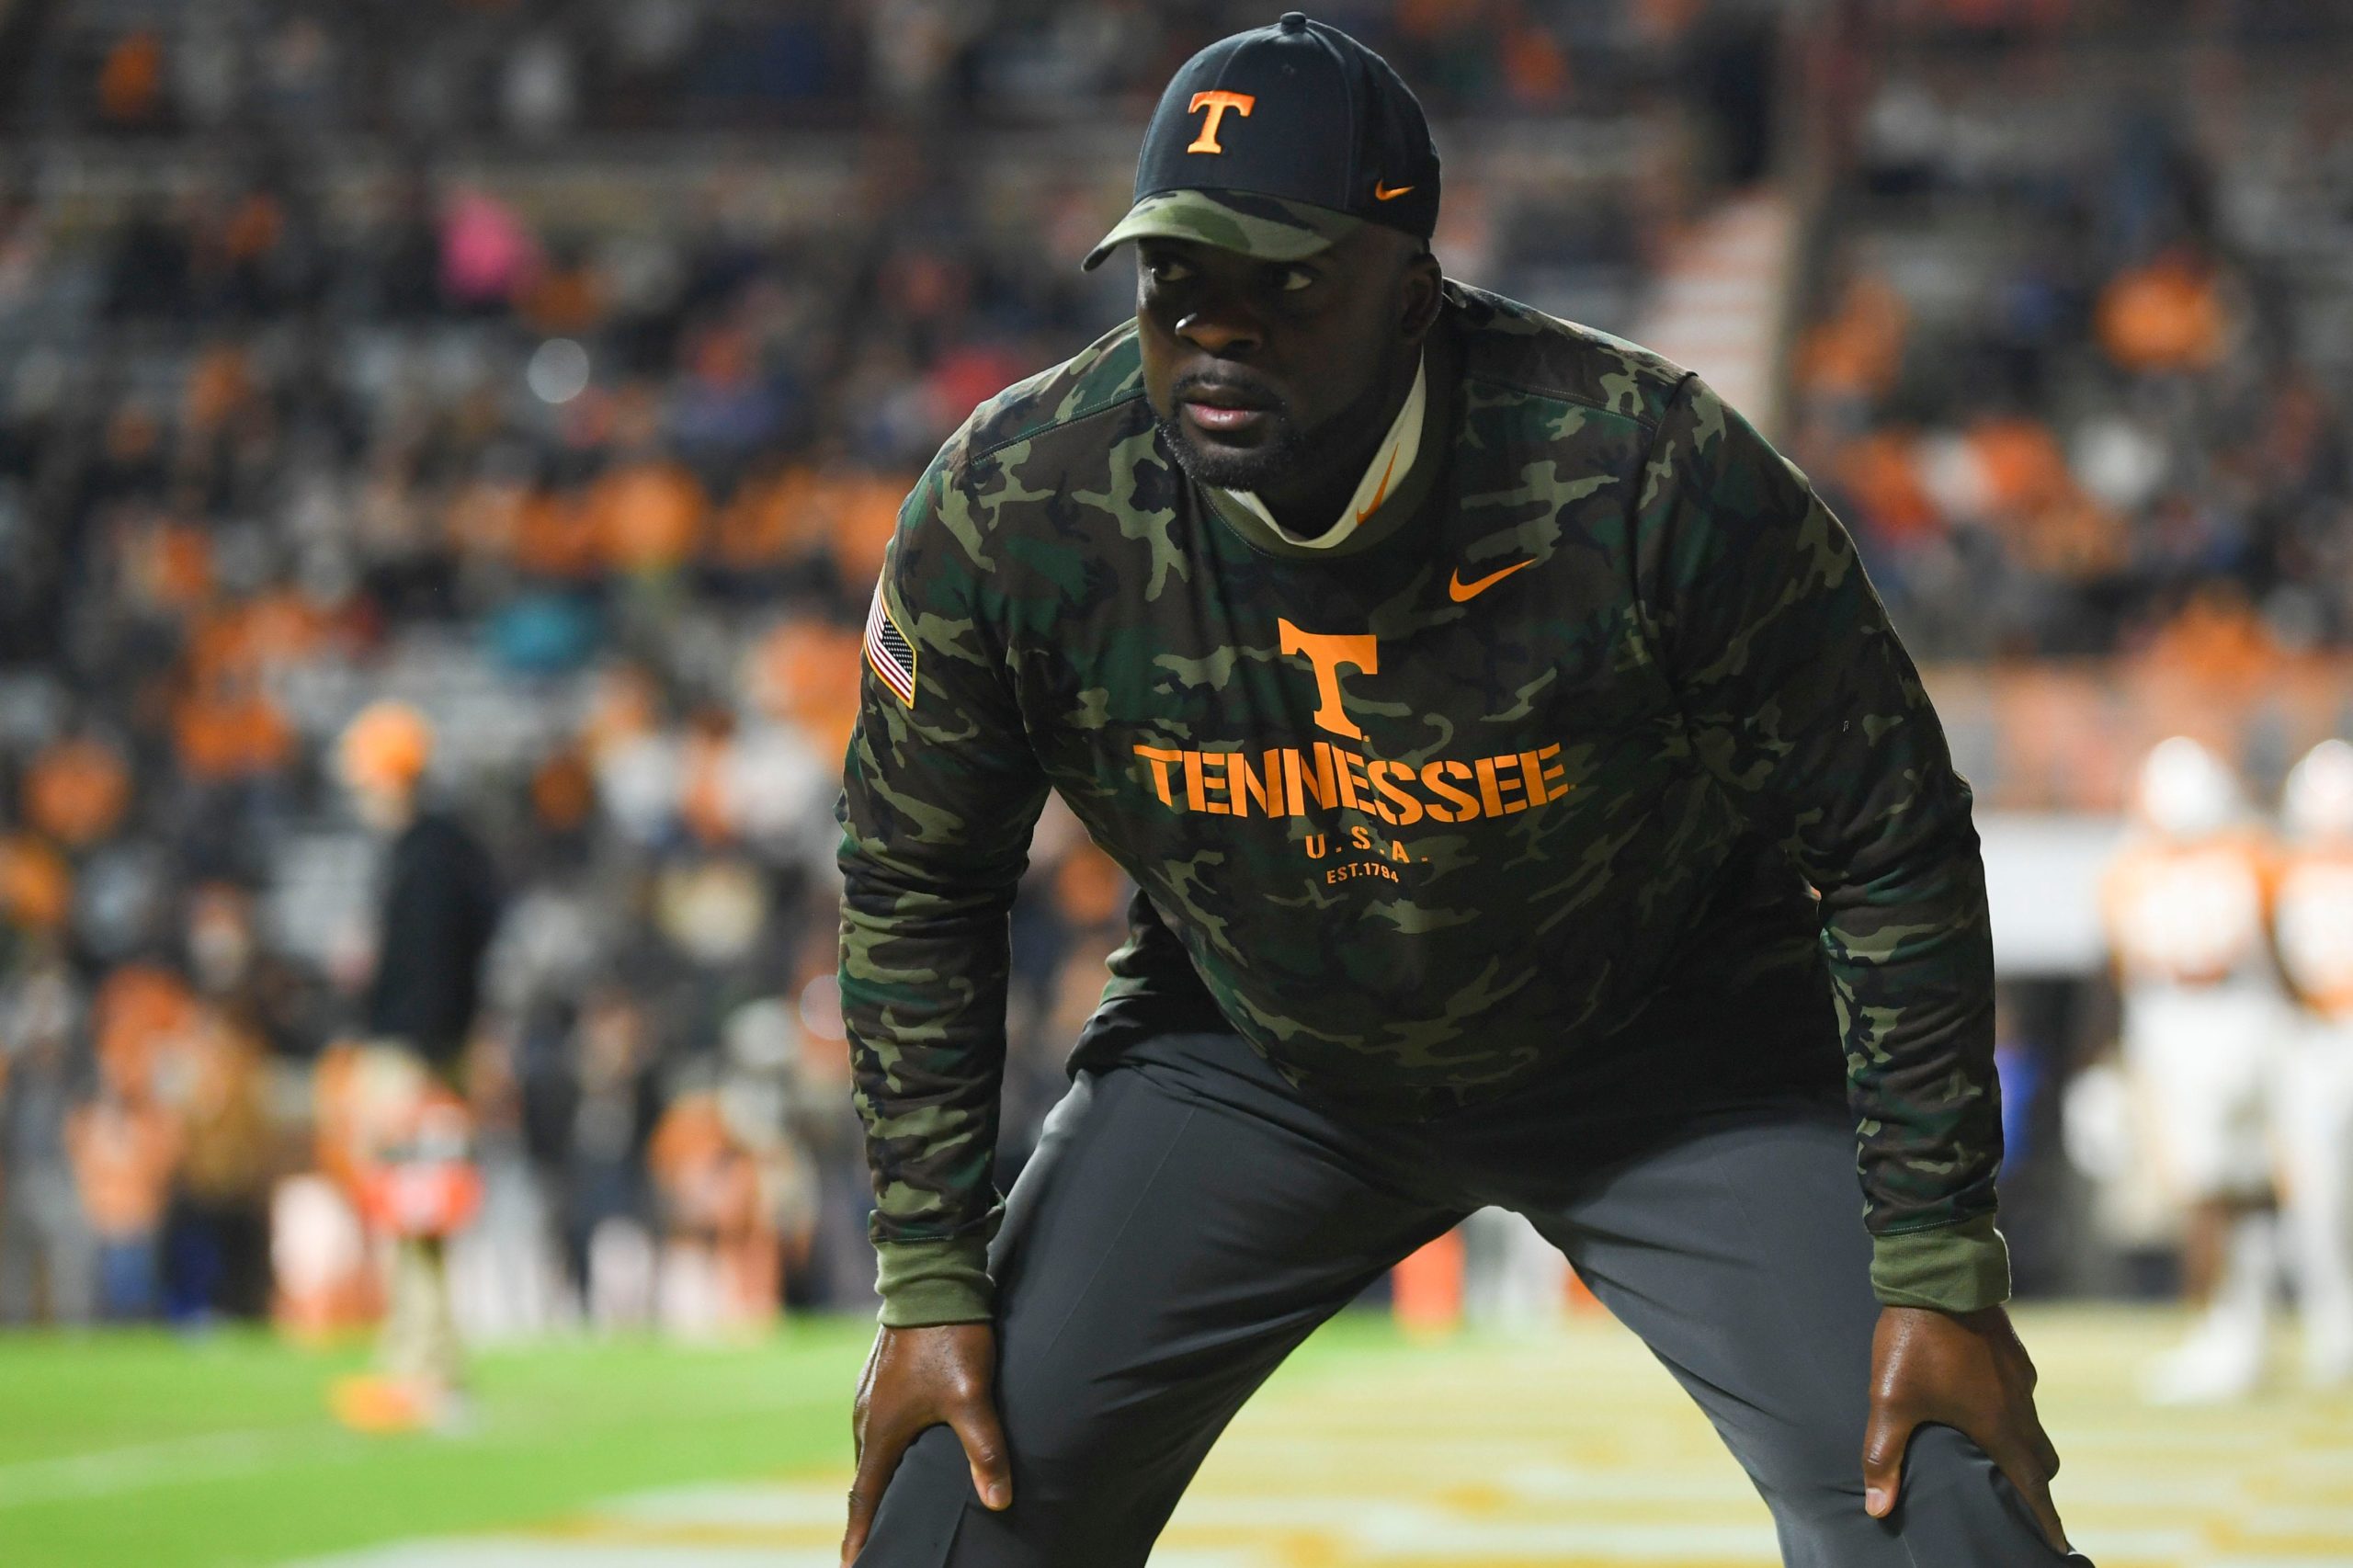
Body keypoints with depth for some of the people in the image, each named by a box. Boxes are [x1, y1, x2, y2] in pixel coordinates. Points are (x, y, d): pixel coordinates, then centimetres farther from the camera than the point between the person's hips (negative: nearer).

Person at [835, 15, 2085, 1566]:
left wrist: (1939, 1263, -18)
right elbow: (915, 889, -6)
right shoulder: (1006, 516, -23)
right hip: (1246, 1062, 2)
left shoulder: (1655, 478, -31)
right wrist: (930, 1277, -8)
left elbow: (1893, 848, -19)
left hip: (1671, 1063, -2)